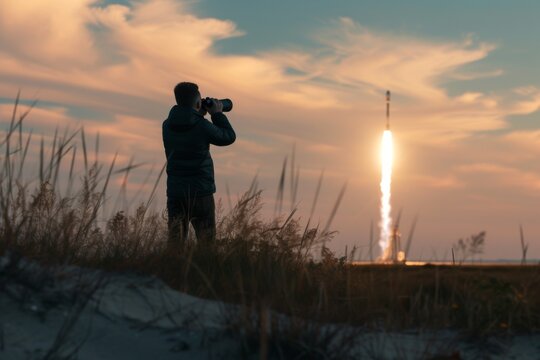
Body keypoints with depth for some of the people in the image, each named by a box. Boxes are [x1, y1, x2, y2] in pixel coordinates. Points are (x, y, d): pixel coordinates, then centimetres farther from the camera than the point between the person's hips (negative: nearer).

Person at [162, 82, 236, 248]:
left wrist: (199, 116, 15)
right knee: (206, 240, 4)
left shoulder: (167, 125, 0)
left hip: (175, 192, 4)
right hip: (200, 192, -4)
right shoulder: (202, 126, -14)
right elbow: (229, 137, 1)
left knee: (175, 241, 5)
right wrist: (218, 114, 10)